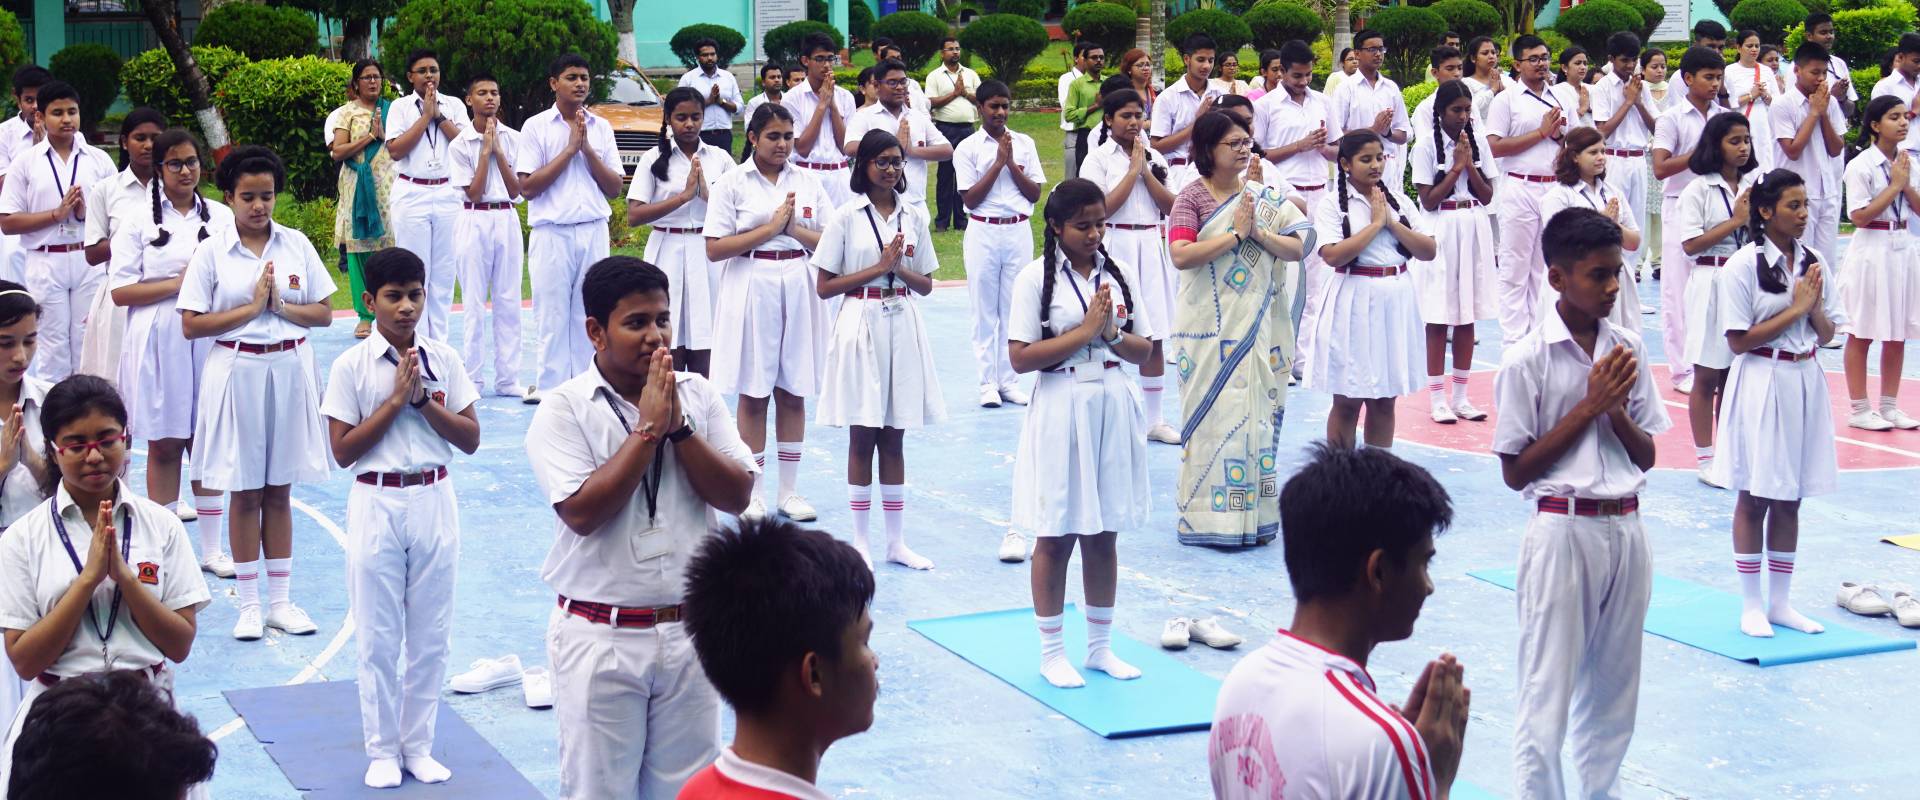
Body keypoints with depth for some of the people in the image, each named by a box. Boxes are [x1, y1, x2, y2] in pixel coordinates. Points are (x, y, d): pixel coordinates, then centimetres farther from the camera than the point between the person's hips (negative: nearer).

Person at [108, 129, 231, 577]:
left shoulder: (222, 217, 9)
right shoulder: (138, 220, 0)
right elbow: (120, 291, -6)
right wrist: (179, 283, -13)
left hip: (209, 342, 2)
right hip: (159, 342, -2)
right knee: (163, 447, 3)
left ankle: (211, 548, 14)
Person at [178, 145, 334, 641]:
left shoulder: (296, 244, 3)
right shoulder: (212, 251, -4)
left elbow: (324, 313, 4)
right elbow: (191, 325, -7)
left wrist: (280, 306, -11)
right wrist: (251, 308, -13)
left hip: (290, 368, 2)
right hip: (237, 371, -2)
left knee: (279, 491, 10)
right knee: (244, 492, 4)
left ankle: (281, 600, 17)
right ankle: (249, 605, 13)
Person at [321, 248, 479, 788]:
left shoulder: (443, 359, 1)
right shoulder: (352, 366, -6)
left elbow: (470, 439, 0)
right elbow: (343, 450, -10)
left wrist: (423, 399, -13)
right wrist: (395, 399, -15)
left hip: (434, 502, 2)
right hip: (377, 505, -2)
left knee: (432, 634, 8)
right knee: (379, 637, 5)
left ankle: (419, 746, 20)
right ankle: (383, 750, 17)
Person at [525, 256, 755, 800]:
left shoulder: (698, 396, 3)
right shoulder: (565, 409, -8)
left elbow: (737, 496, -4)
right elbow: (582, 512, -20)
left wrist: (678, 426, -15)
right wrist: (647, 428, -17)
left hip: (689, 630, 3)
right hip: (601, 637, -3)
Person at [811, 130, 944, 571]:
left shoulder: (914, 216, 7)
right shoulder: (846, 217, -4)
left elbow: (926, 285, 11)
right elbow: (823, 286, -6)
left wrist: (901, 269, -9)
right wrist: (878, 267, -12)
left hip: (902, 325, 3)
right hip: (861, 324, -3)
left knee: (894, 439, 9)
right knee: (862, 437, 2)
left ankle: (896, 541, 14)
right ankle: (860, 541, 11)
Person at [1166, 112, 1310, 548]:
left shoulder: (1266, 196, 8)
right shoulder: (1192, 197, -5)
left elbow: (1298, 248, 2)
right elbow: (1181, 255, -18)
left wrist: (1259, 233, -13)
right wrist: (1235, 234, -17)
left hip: (1258, 327, 4)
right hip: (1210, 328, -4)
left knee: (1259, 411, 6)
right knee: (1214, 414, -3)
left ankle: (1255, 514, 14)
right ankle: (1211, 517, 5)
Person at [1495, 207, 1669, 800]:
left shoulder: (1627, 350, 4)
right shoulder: (1528, 360, -11)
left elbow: (1647, 457, 9)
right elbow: (1515, 472, -10)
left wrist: (1616, 410, -11)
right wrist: (1589, 405, -14)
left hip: (1626, 529, 5)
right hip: (1562, 531, -5)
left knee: (1614, 686, 14)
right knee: (1547, 692, 1)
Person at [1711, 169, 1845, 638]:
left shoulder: (1813, 262, 7)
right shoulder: (1744, 266, -11)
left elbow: (1827, 334, 11)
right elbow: (1739, 340, -14)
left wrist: (1815, 307, -9)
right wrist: (1795, 309, -14)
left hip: (1805, 383, 6)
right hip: (1761, 384, -6)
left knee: (1789, 499, 11)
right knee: (1754, 499, 3)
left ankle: (1780, 602, 20)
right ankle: (1751, 606, 12)